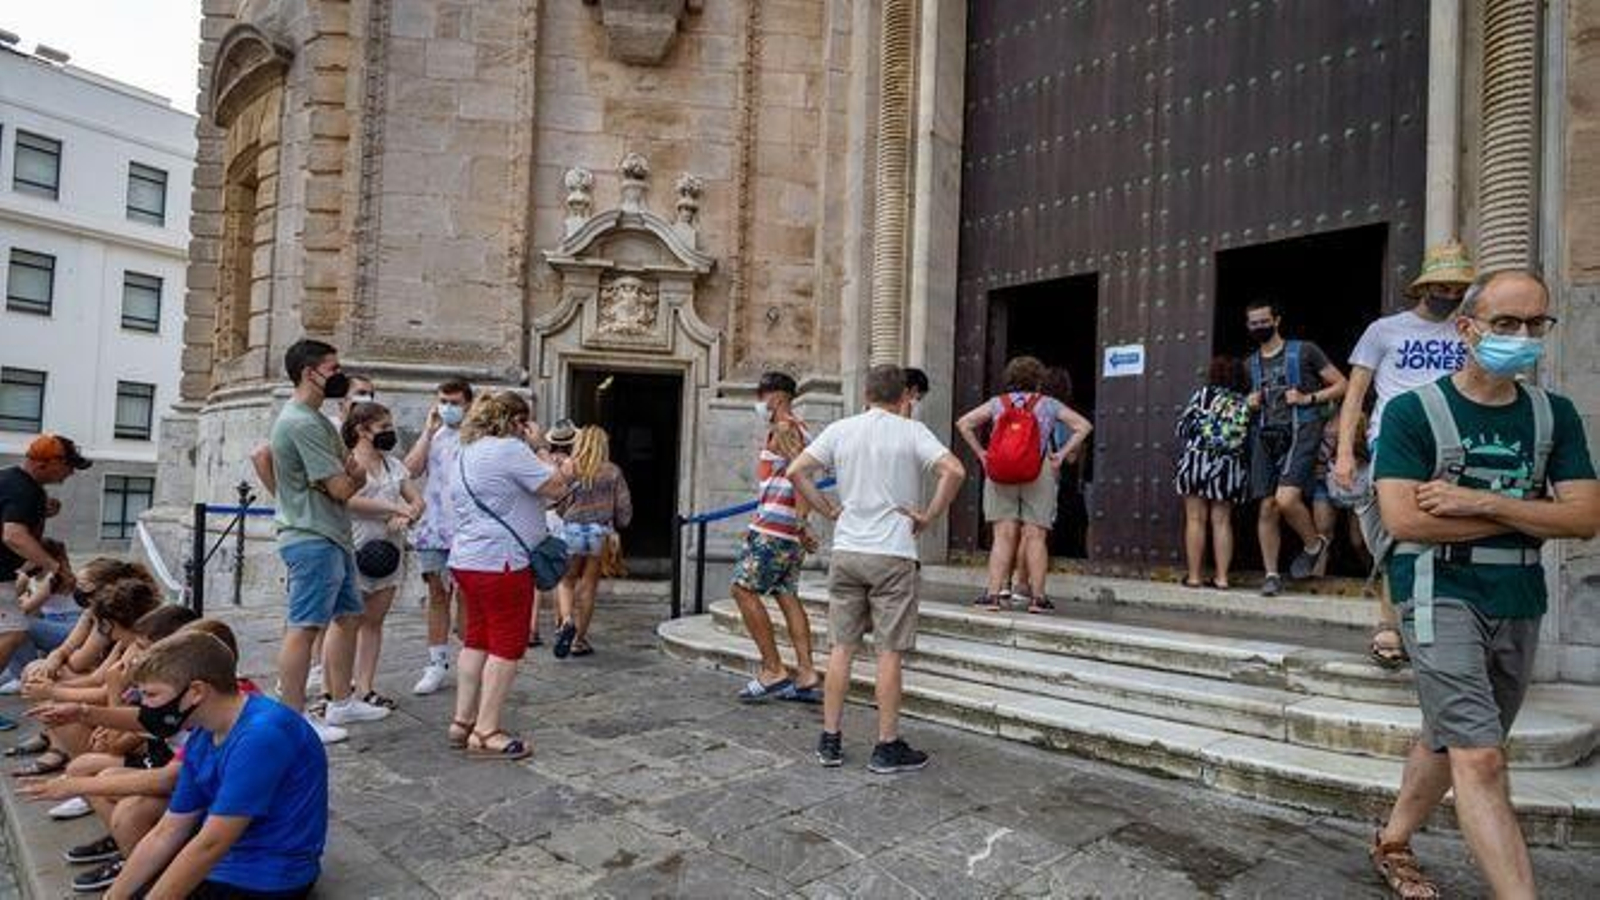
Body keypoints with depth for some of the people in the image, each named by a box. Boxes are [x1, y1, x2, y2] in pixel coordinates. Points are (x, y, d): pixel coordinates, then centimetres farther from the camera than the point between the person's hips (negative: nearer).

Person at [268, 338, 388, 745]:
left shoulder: (316, 419, 17)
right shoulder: (303, 423, -17)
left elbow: (354, 476, 14)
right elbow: (342, 489, -20)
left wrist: (350, 473, -10)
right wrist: (354, 475, 3)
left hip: (333, 537, 11)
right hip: (312, 539, -11)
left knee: (347, 616, 16)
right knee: (304, 627, -5)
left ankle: (341, 703, 26)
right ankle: (293, 719, 2)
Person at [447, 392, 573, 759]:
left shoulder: (467, 452, 17)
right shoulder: (511, 450, -14)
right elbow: (555, 489, -13)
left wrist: (557, 473, 16)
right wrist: (538, 447, -3)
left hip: (466, 559, 10)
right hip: (501, 562, -10)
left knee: (476, 640, 16)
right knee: (507, 646, -2)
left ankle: (463, 722, 22)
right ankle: (486, 733, 1)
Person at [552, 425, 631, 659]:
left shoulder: (569, 469, -3)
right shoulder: (613, 472, -1)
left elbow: (559, 504, -7)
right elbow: (624, 508, -1)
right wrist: (615, 525, 18)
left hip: (571, 530, 0)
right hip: (601, 533, 1)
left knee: (567, 582, 16)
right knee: (588, 587, 9)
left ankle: (567, 621, -9)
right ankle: (579, 640, 13)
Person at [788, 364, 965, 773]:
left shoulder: (840, 430, 4)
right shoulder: (911, 431, -4)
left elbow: (796, 471, 0)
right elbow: (955, 470, -16)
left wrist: (829, 509, 5)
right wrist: (928, 516, -7)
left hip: (846, 551, 3)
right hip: (892, 555, -3)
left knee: (841, 647, 10)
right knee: (889, 652, 3)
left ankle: (830, 741, 17)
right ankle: (888, 747, 11)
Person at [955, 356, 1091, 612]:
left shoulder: (997, 403, 11)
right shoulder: (1048, 404, 8)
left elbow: (963, 423, 10)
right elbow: (1084, 426, 6)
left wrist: (980, 453, 10)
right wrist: (1063, 454, 4)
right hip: (1039, 476, -1)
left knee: (1003, 536, 2)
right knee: (1036, 537, 3)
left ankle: (993, 594, -2)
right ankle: (1037, 596, 5)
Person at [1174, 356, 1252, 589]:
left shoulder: (1204, 394, 0)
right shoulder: (1246, 403, 8)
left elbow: (1183, 425, 4)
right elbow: (1248, 440, 4)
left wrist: (1185, 449, 20)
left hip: (1198, 460, -3)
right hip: (1231, 466, 3)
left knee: (1195, 519, 1)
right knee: (1222, 521, 8)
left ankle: (1194, 576, 2)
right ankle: (1221, 577, 8)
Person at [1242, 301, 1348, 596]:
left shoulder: (1304, 351, 2)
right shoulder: (1251, 363, 18)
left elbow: (1341, 385, 3)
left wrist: (1308, 398, -10)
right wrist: (1252, 403, 10)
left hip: (1300, 431, -5)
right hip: (1265, 436, 5)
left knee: (1286, 499, -22)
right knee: (1267, 507, 1)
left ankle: (1314, 544, 7)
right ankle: (1271, 574, 8)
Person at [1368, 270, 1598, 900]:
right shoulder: (1413, 411, -7)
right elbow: (1403, 519, -17)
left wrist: (1481, 502, -15)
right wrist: (1530, 514, -9)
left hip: (1520, 600, 5)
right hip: (1440, 593, -5)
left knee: (1449, 739, 17)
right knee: (1480, 758, -12)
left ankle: (1392, 845, 35)